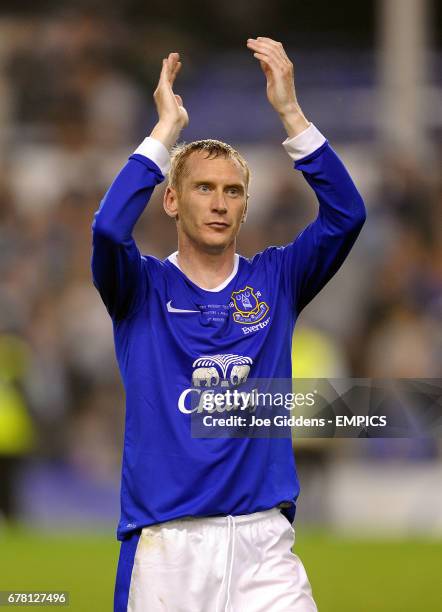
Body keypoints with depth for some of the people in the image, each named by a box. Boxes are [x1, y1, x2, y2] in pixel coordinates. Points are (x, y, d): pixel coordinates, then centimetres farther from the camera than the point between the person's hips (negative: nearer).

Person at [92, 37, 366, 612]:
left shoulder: (275, 281, 10)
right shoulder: (144, 286, 5)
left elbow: (345, 215, -4)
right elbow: (109, 229, -17)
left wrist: (290, 111, -9)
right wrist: (167, 127, -11)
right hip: (164, 543, -1)